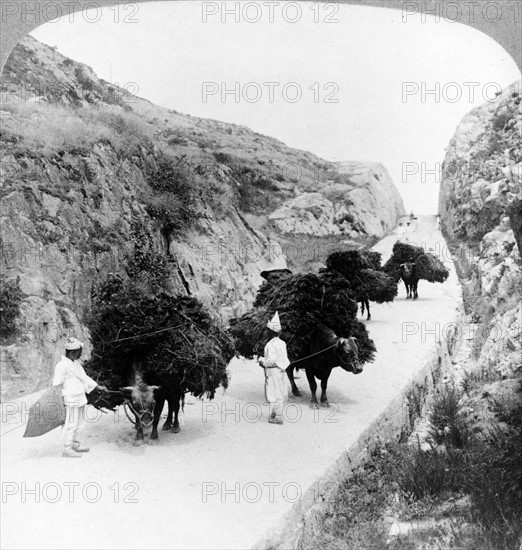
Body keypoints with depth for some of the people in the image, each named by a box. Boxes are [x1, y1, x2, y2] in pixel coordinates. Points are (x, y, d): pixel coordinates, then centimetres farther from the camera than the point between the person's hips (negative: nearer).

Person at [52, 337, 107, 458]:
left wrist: (98, 387, 23)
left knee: (80, 423, 17)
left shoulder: (76, 363, 12)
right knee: (71, 424, -3)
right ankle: (67, 450, 6)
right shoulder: (62, 365, -16)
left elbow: (84, 377, 22)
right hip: (71, 401, -9)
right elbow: (56, 385, -15)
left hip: (80, 399, 9)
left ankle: (76, 445, 31)